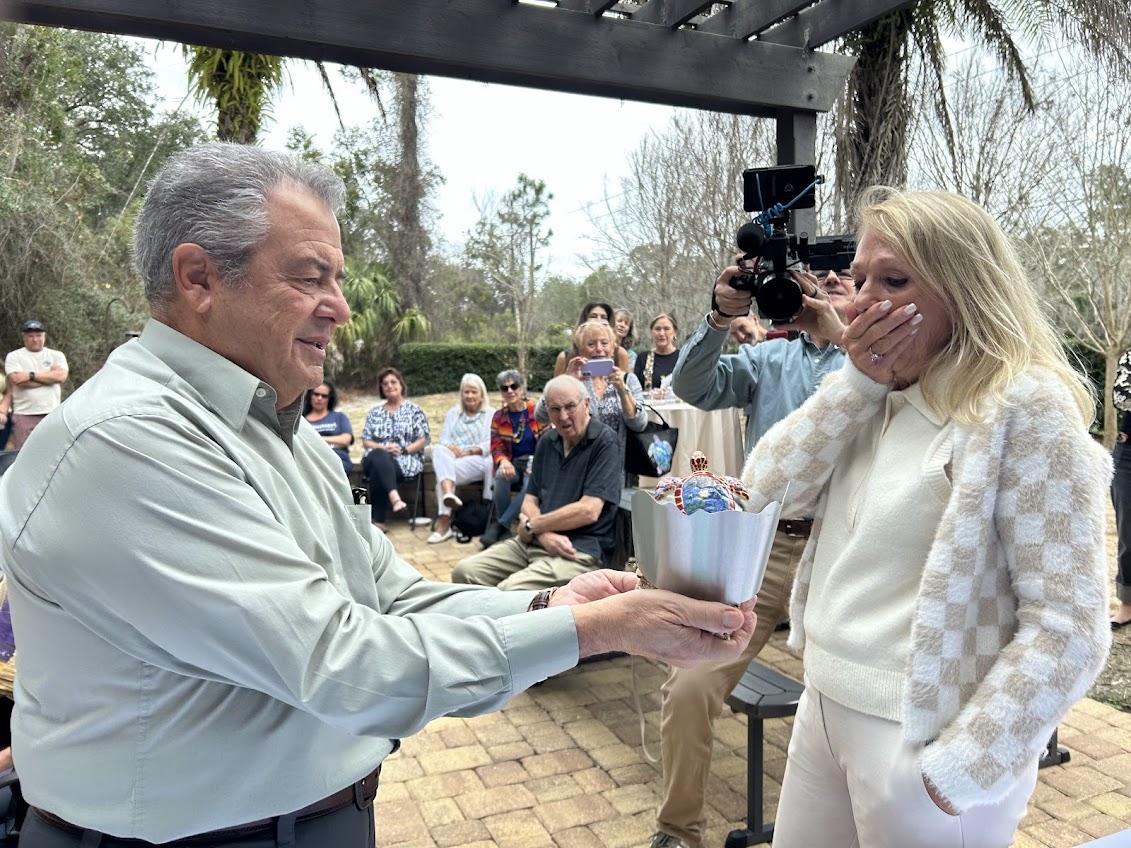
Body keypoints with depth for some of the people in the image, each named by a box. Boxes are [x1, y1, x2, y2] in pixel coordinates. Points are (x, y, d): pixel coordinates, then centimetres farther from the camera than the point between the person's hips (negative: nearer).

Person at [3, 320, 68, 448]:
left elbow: (61, 376, -7)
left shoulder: (56, 355, 12)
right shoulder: (14, 356, 8)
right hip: (24, 415, -1)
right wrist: (50, 377, -5)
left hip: (52, 414, 1)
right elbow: (17, 380, -8)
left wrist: (31, 375, -9)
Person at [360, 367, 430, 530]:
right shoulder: (374, 412, 21)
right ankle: (395, 498, -54)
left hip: (405, 460, -2)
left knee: (378, 471, -35)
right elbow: (366, 441, 12)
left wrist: (403, 450, -13)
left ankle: (378, 521, -36)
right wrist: (384, 448, -9)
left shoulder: (414, 410, 11)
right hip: (376, 458, 2)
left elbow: (423, 440, 3)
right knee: (379, 456, -37)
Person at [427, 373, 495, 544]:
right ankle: (449, 493, -54)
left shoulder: (491, 414, 13)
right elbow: (443, 440, 14)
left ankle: (444, 523, -40)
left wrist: (469, 451, -14)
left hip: (478, 461, -3)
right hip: (452, 458, 4)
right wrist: (451, 448, -10)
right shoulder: (453, 413, 26)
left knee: (442, 470, -32)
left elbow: (491, 445, -1)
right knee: (438, 450, -34)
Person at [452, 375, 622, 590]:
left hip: (581, 550, -7)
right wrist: (545, 534, -10)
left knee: (509, 590, -28)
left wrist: (532, 525, -5)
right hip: (535, 541, 7)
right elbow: (530, 501, 13)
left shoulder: (604, 442, -8)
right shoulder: (547, 442, 15)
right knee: (464, 572, -8)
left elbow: (588, 511, -16)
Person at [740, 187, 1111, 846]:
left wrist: (958, 770, -16)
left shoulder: (1026, 407, -15)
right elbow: (765, 490, -1)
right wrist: (856, 380, -9)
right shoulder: (879, 397, 6)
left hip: (920, 740, -6)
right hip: (825, 708, 7)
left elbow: (1068, 629, -18)